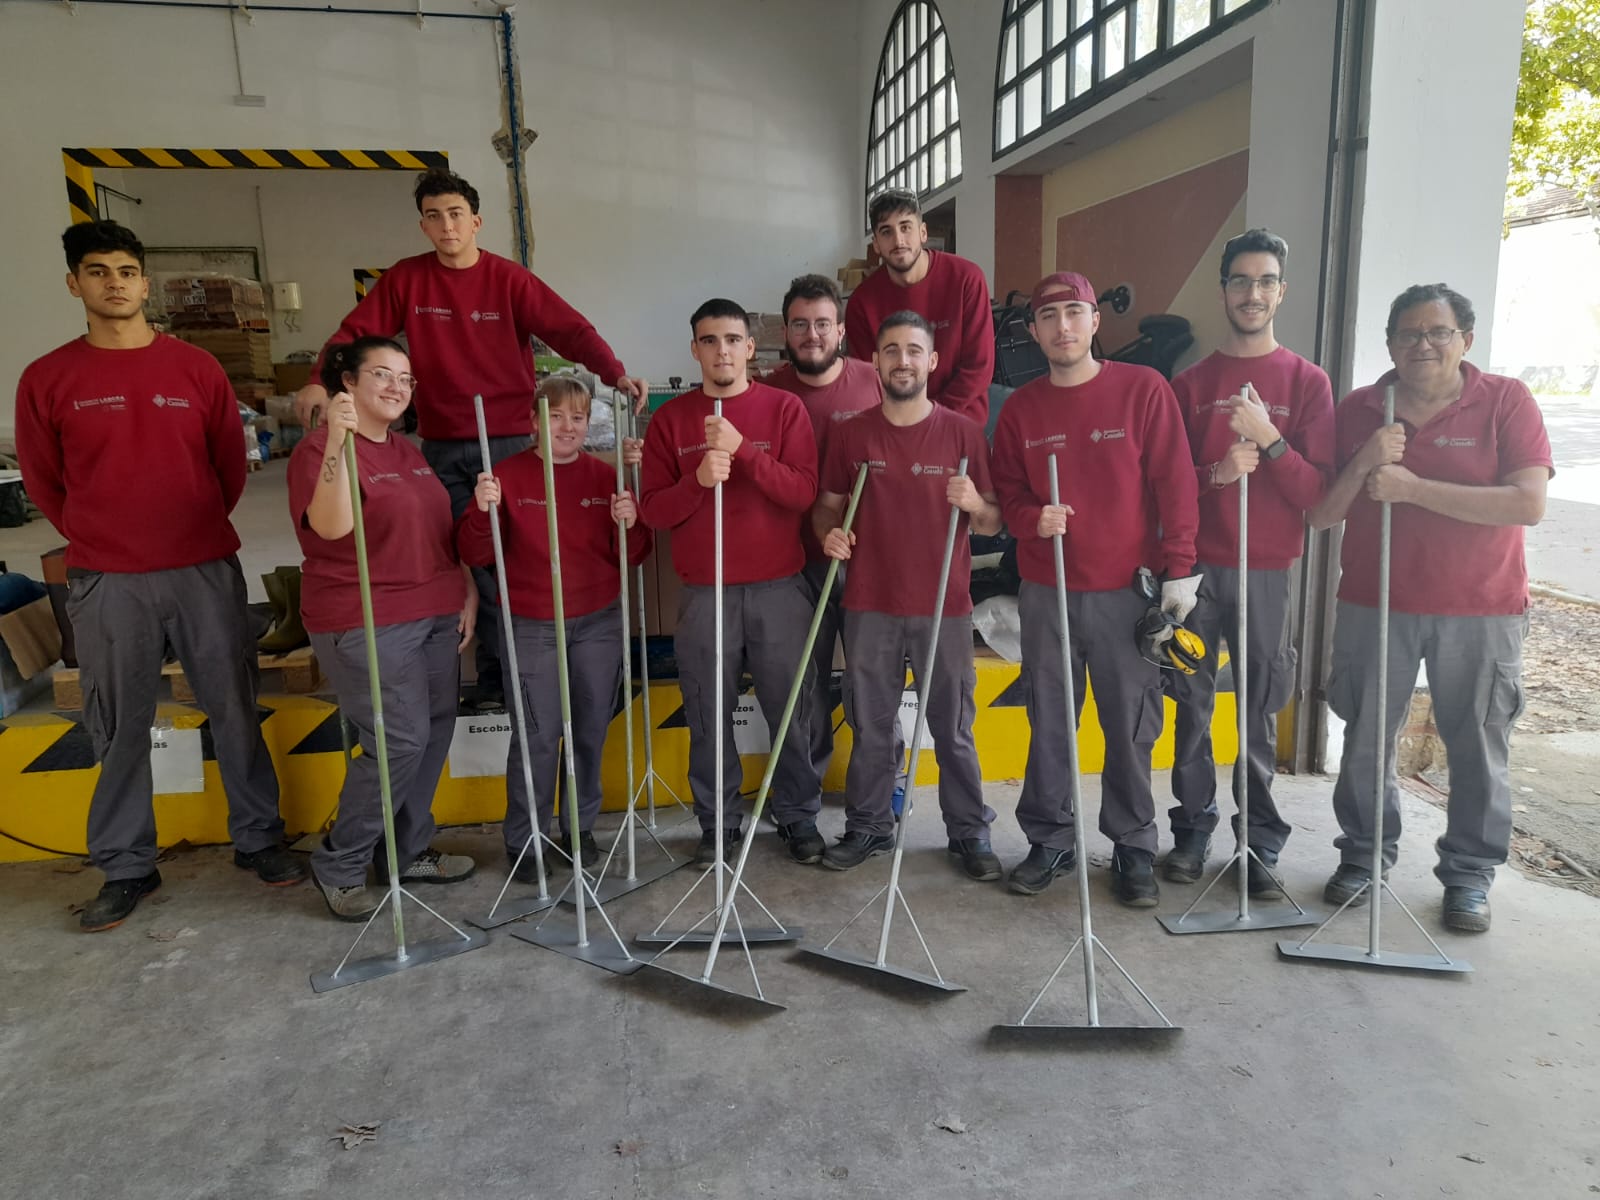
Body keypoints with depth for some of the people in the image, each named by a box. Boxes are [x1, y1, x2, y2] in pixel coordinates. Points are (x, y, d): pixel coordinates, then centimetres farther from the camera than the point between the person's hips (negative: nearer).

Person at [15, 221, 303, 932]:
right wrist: (103, 541, 11)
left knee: (233, 710, 6)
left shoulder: (196, 368, 3)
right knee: (118, 727, 7)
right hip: (105, 582, 0)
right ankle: (126, 868, 20)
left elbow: (231, 462, 11)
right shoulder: (48, 379, 2)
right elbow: (43, 481, 10)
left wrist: (195, 529, 12)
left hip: (206, 569, 1)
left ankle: (258, 840, 20)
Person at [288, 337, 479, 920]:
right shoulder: (320, 446, -9)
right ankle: (339, 864, 10)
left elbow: (439, 531, 24)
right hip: (366, 625, -8)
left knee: (434, 733, 10)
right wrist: (337, 441, -35)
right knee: (401, 740, -9)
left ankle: (408, 852, 27)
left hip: (436, 616, 8)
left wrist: (467, 591, 14)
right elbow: (331, 526, -27)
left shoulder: (408, 452, 16)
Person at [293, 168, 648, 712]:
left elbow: (571, 329, -11)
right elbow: (356, 332, -2)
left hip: (508, 441, -2)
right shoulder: (405, 279, 4)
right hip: (442, 446, 2)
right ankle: (493, 676, 19)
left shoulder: (509, 279, -3)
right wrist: (320, 381, -19)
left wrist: (616, 374, -27)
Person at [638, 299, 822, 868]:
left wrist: (744, 450, -19)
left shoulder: (785, 407, 2)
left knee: (791, 712, 7)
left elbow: (803, 492, -8)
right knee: (708, 718, 7)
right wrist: (698, 480, -18)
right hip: (703, 593, 1)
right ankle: (718, 823, 24)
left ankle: (799, 815, 25)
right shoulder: (670, 419, 5)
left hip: (779, 589, -1)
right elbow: (652, 510, 0)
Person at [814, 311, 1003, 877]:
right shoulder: (850, 434, 4)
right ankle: (867, 826, 24)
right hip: (869, 608, 1)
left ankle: (969, 831, 21)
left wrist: (974, 504, -19)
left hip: (945, 608, -1)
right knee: (870, 726, 10)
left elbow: (993, 523, 3)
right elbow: (826, 505, 13)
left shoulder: (963, 433, 1)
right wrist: (829, 532, -9)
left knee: (953, 728, 7)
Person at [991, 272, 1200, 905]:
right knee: (1048, 722, 8)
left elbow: (1175, 484, -2)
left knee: (1132, 726, 4)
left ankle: (1133, 848, 20)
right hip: (1044, 592, 2)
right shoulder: (1021, 408, 7)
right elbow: (1006, 492, 13)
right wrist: (1032, 518, -10)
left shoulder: (1144, 389, 0)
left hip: (1127, 591, -2)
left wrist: (1179, 570, -7)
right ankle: (1048, 840, 23)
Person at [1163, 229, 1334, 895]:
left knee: (1261, 712, 2)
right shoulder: (1191, 383, 8)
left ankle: (1260, 844, 14)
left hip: (1268, 570, -1)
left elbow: (1318, 490, -1)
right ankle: (1192, 832, 17)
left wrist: (1269, 440, -16)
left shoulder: (1307, 382, 5)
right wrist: (1215, 473, -13)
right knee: (1193, 705, 5)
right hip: (1197, 566, 1)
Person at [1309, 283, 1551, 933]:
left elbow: (1529, 503, -16)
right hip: (1372, 605, 2)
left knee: (1478, 747, 7)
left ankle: (1469, 873, 25)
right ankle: (1363, 855, 27)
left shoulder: (1506, 400, -3)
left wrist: (1414, 487, -21)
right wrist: (1362, 465, -15)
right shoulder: (1357, 410, 4)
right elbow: (1319, 516, 3)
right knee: (1365, 740, 9)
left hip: (1481, 611, -2)